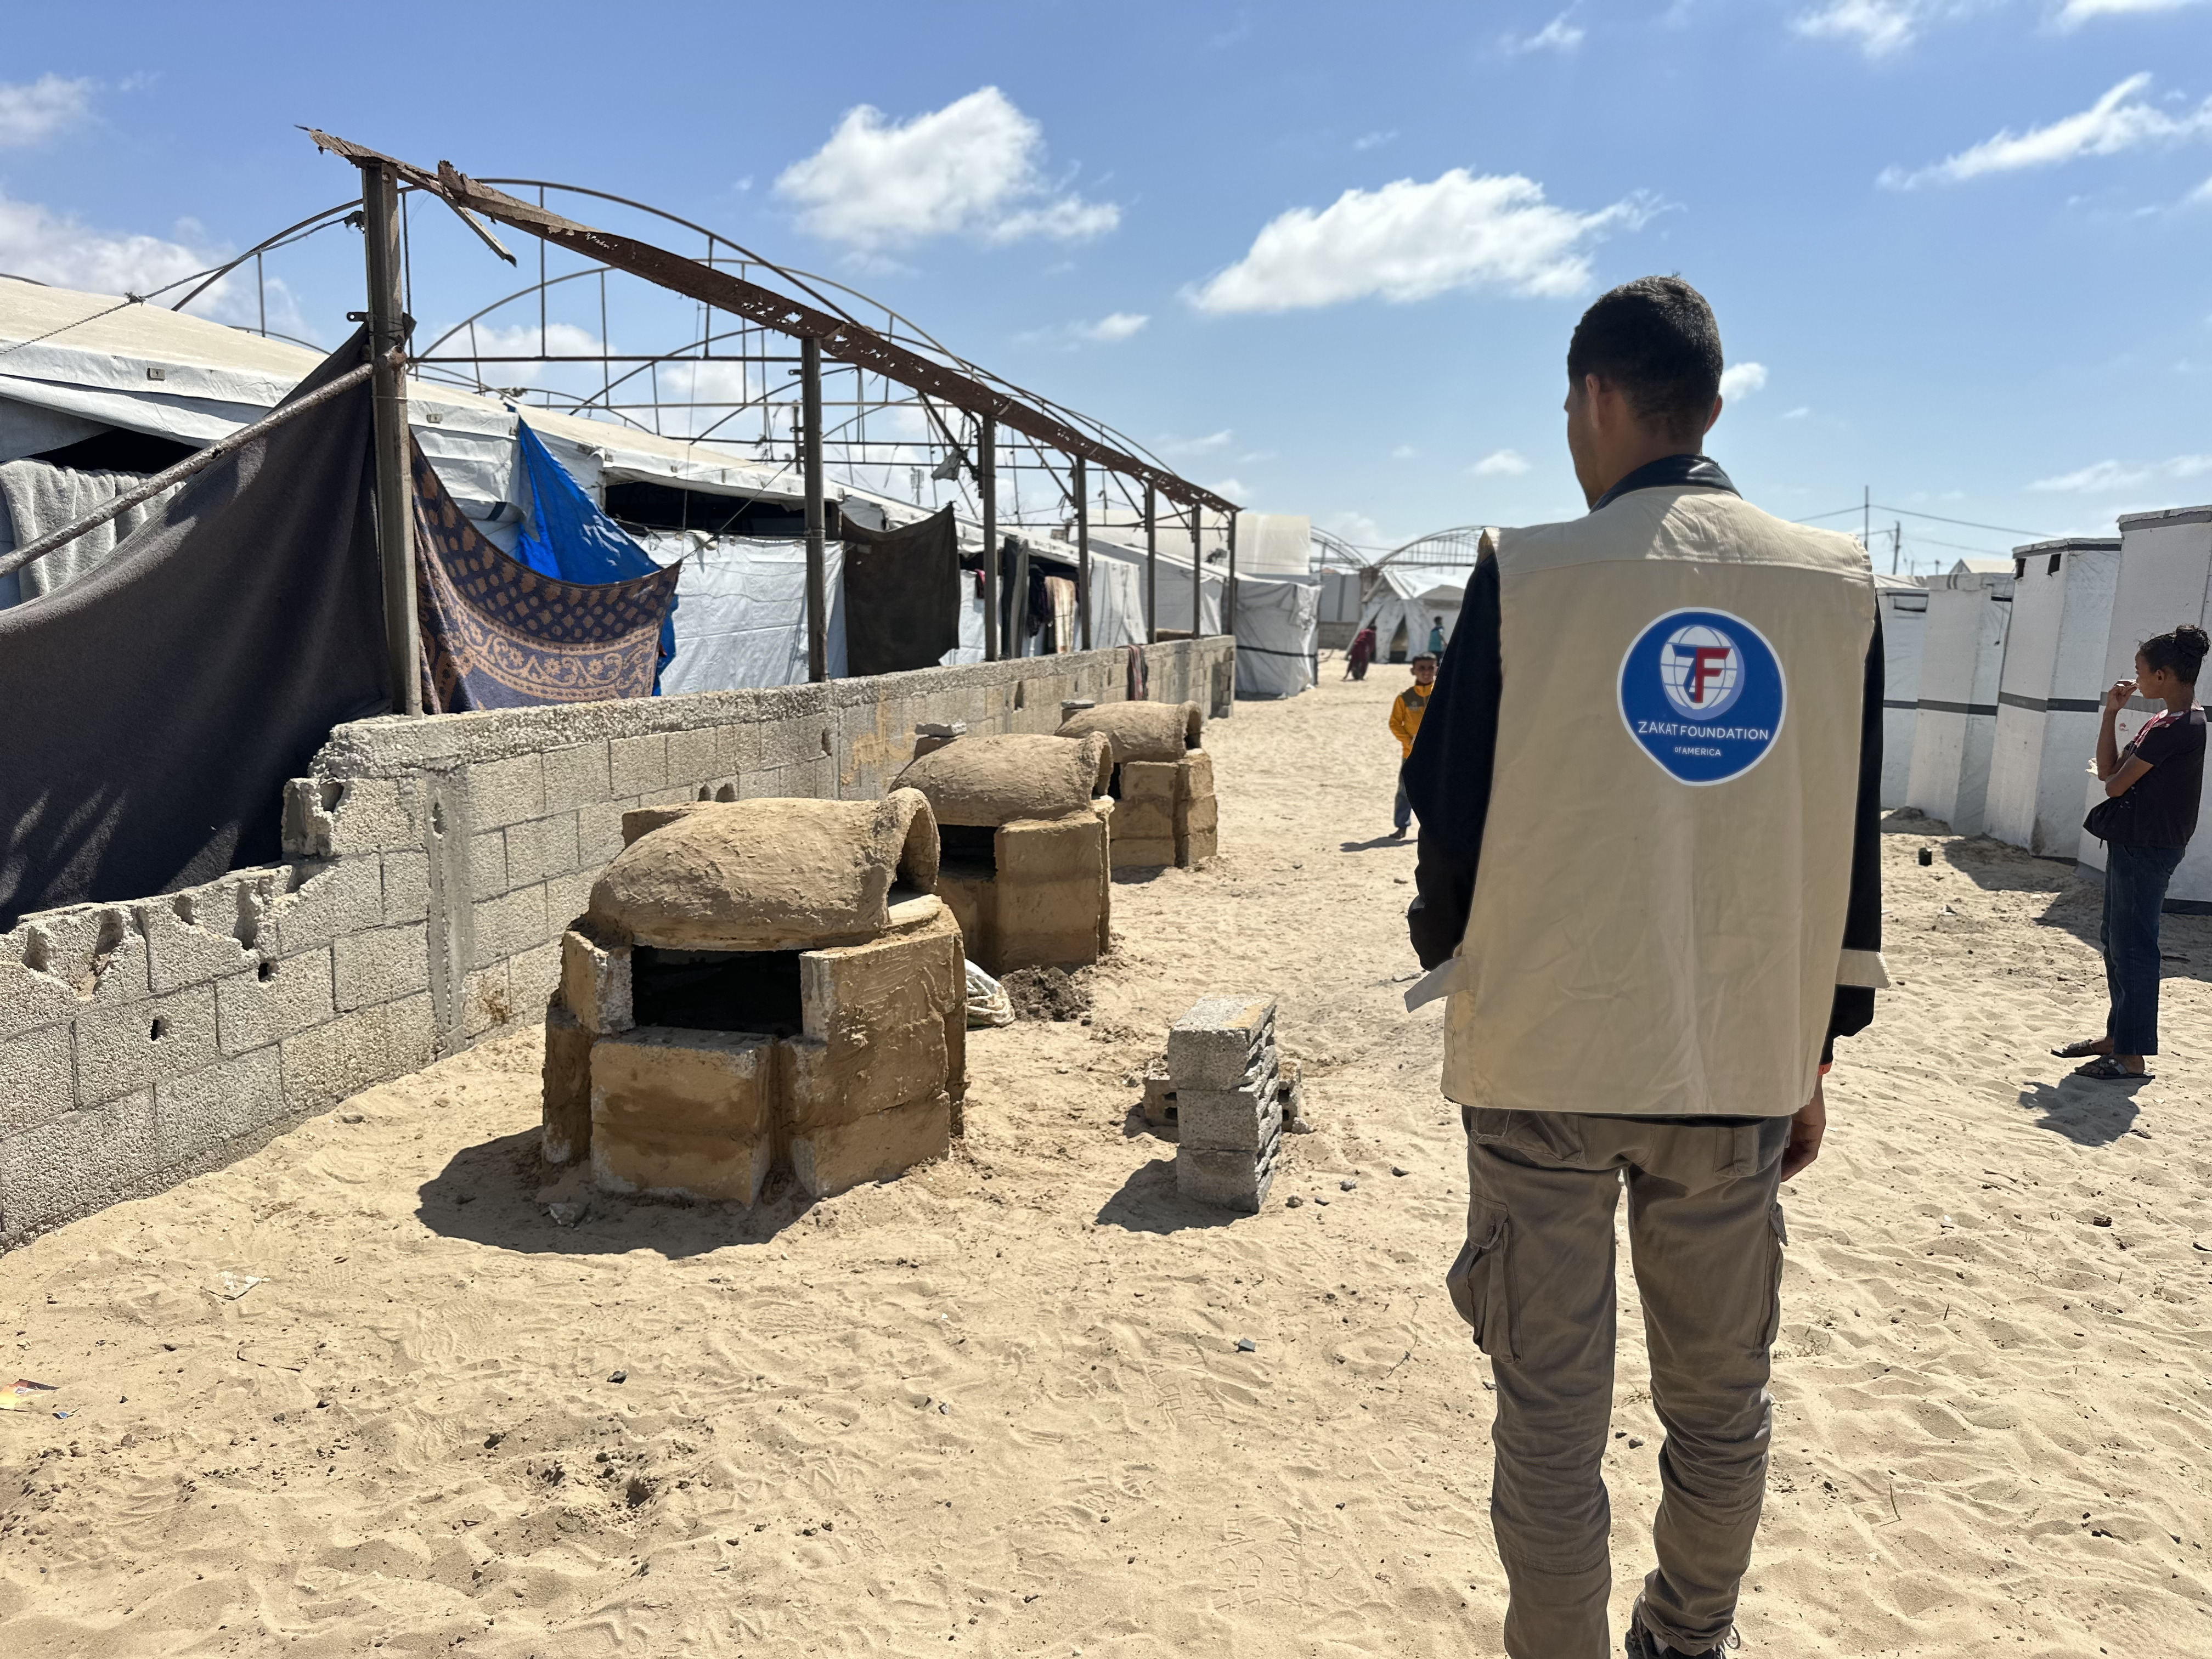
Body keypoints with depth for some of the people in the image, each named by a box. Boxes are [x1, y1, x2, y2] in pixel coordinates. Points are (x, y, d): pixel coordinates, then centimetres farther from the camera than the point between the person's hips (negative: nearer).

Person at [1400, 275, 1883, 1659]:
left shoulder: (1532, 573, -8)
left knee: (1554, 1404, 10)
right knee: (1722, 1398, 20)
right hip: (1744, 1064, 4)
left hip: (1547, 1059, -3)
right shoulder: (1836, 581, 2)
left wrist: (1447, 960, 14)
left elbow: (1455, 824, -5)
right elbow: (1852, 854, 5)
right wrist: (1811, 1060, 15)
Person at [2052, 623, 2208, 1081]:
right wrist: (2111, 713, 6)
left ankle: (2132, 1058, -1)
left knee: (2133, 948, -6)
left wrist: (2118, 778, 7)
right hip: (2132, 842, 10)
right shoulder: (2166, 723, 13)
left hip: (2147, 848, -10)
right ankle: (2117, 1036, 28)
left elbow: (2115, 784, -17)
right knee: (2116, 942, 17)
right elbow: (2107, 768, 11)